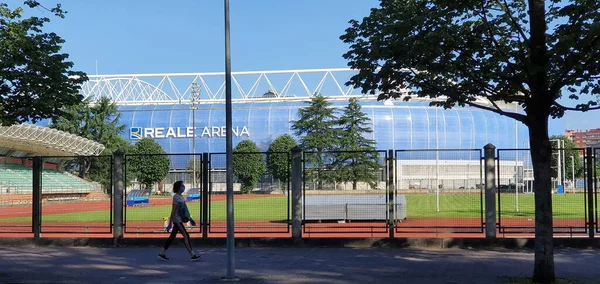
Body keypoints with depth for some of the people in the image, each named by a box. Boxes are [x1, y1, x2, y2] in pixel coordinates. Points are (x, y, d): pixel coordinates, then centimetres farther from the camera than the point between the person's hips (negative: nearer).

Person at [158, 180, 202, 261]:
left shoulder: (181, 197, 12)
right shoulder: (176, 197, -15)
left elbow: (184, 210, 20)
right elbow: (173, 211, -17)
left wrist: (190, 219, 22)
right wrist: (170, 223, -17)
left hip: (179, 220, 9)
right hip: (177, 220, -9)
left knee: (172, 236, 12)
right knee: (186, 236, -7)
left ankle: (162, 254, 19)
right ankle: (192, 255, -3)